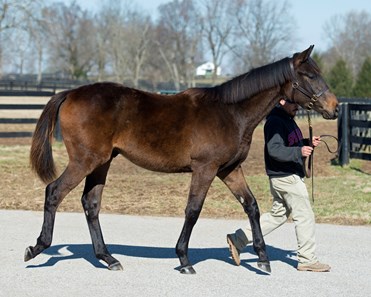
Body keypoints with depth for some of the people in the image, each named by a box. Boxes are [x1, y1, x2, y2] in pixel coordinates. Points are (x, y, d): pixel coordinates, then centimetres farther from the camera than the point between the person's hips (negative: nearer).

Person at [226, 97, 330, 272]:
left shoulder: (287, 120, 17)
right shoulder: (275, 122, -16)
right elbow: (275, 150, -25)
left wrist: (308, 143, 10)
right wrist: (299, 151, -33)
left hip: (291, 176, 11)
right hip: (286, 178, -11)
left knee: (278, 215, 16)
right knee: (305, 216, -3)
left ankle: (238, 240, 18)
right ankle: (307, 259, 6)